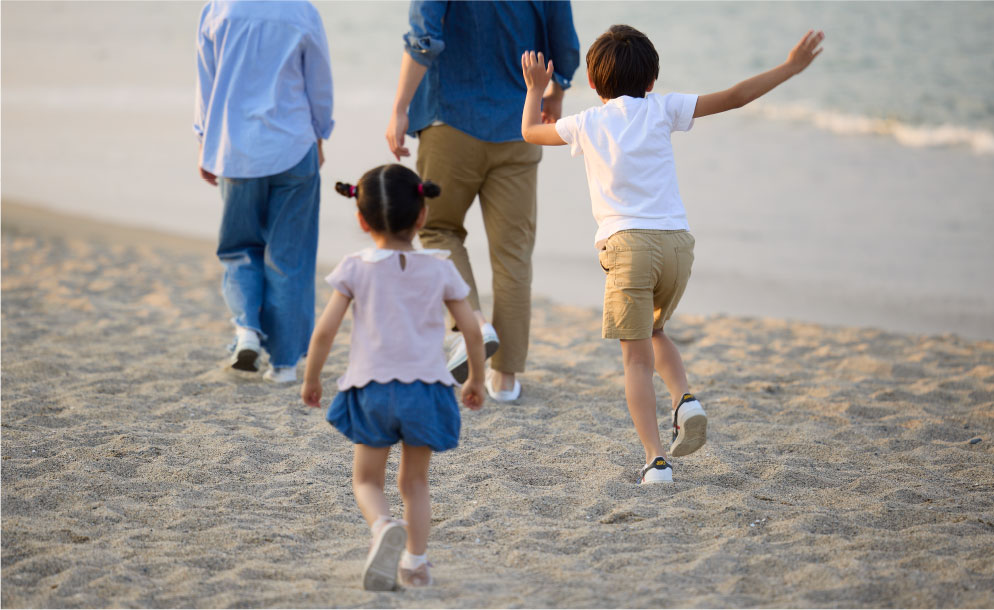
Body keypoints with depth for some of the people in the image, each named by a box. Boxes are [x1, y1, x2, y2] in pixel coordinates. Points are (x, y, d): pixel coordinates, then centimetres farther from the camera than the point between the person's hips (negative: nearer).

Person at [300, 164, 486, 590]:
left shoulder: (355, 270, -1)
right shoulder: (439, 270, 4)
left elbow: (324, 331, -5)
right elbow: (472, 331, 5)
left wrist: (311, 379, 9)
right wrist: (476, 379, 20)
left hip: (371, 387, -2)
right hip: (425, 386, 2)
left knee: (367, 480, 8)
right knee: (415, 482, 17)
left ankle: (384, 526, -22)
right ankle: (416, 561, 7)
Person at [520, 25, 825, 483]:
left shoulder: (586, 124, 8)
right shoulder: (662, 110, 9)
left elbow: (529, 131, 25)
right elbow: (734, 98, 9)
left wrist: (535, 89, 42)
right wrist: (790, 68, 15)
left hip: (627, 244, -3)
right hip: (676, 240, 3)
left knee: (637, 358, 0)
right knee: (653, 330, 27)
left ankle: (656, 459, -10)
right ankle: (684, 399, 2)